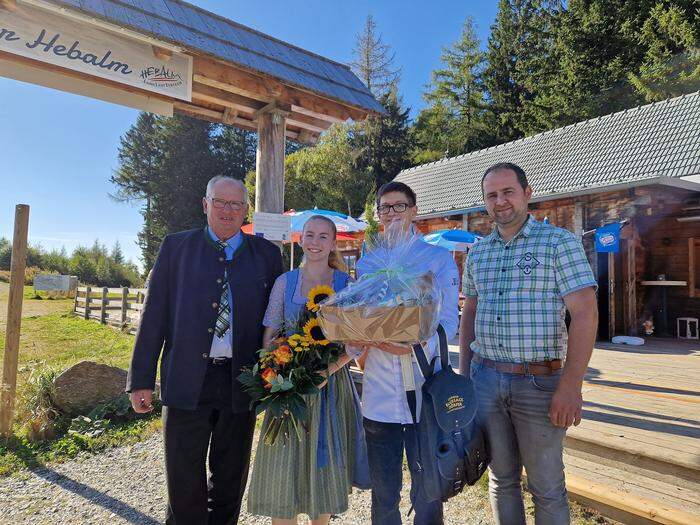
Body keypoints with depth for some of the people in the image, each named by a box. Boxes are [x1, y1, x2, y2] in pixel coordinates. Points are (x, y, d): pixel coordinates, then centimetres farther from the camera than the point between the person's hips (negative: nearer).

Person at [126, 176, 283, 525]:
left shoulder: (267, 254, 4)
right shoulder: (176, 247, 4)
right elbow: (154, 315, 2)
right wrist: (141, 378, -1)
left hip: (242, 382, 1)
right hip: (187, 379, -1)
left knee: (230, 482, 16)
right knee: (184, 483, 9)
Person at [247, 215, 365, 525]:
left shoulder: (347, 284, -1)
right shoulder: (285, 282, 4)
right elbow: (270, 334, 5)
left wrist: (326, 371, -18)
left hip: (331, 384, -1)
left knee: (325, 463, 9)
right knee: (283, 463, 3)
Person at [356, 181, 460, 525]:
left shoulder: (439, 258, 3)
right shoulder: (367, 262, 9)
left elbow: (448, 319, -4)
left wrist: (423, 344, -23)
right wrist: (372, 337, -18)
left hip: (426, 390, -2)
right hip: (379, 391, 2)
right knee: (383, 494, 15)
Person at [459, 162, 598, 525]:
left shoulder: (559, 242, -6)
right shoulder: (477, 253, 9)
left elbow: (585, 313, -12)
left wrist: (571, 386, -18)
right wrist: (463, 372, 12)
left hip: (539, 382, -4)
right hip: (484, 379, 4)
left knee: (547, 488, 10)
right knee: (501, 479, 17)